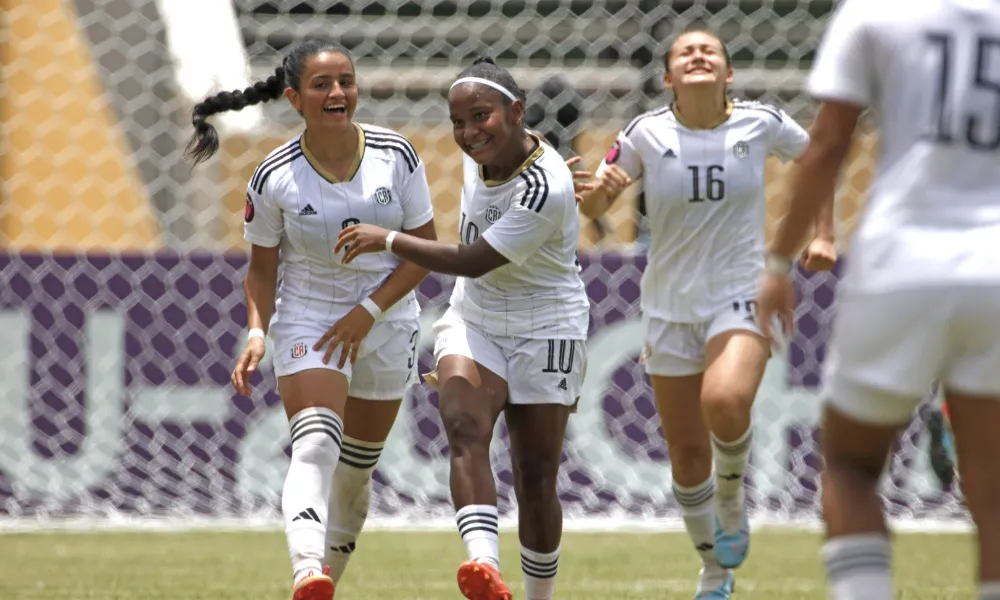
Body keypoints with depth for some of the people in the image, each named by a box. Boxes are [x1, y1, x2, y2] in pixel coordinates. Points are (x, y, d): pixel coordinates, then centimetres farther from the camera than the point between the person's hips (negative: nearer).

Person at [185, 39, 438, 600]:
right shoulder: (275, 178, -10)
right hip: (306, 319, -3)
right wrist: (257, 332, -13)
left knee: (356, 471, 12)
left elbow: (424, 248, -4)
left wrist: (369, 310, -14)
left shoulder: (397, 155, -9)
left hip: (387, 325, 3)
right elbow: (262, 266, 2)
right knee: (316, 447, -26)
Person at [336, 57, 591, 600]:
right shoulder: (480, 154, -2)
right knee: (465, 432, -23)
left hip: (544, 332, -5)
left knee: (535, 482, -2)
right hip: (473, 324, 5)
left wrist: (388, 241, -20)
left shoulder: (544, 189, -26)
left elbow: (473, 261, -25)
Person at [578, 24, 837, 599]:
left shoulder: (760, 123, -6)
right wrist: (601, 189, -24)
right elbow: (592, 206, -1)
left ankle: (732, 502, -1)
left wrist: (825, 235, 6)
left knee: (726, 401, -32)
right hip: (670, 308, 2)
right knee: (687, 454, 4)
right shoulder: (647, 133, -6)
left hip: (744, 298, -2)